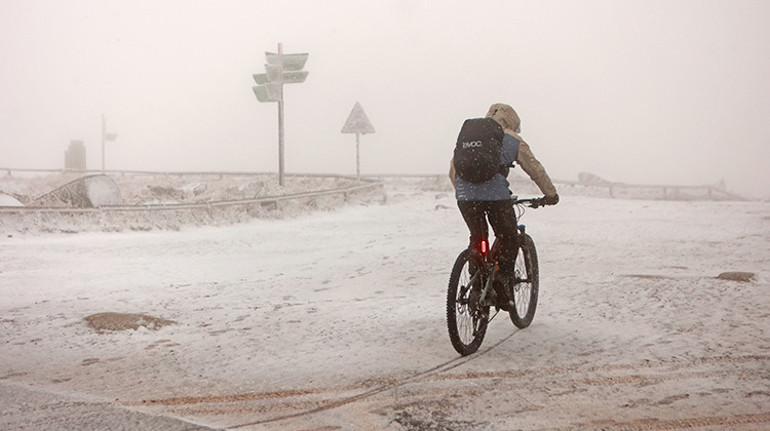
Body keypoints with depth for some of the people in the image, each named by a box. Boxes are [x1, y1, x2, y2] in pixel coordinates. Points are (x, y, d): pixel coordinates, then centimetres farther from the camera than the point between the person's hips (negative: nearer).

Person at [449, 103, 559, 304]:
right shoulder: (513, 140, 16)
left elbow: (453, 170, 28)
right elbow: (535, 169, 21)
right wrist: (551, 194, 33)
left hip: (464, 195, 4)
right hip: (495, 194, -4)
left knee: (477, 238, 20)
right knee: (508, 239, 13)